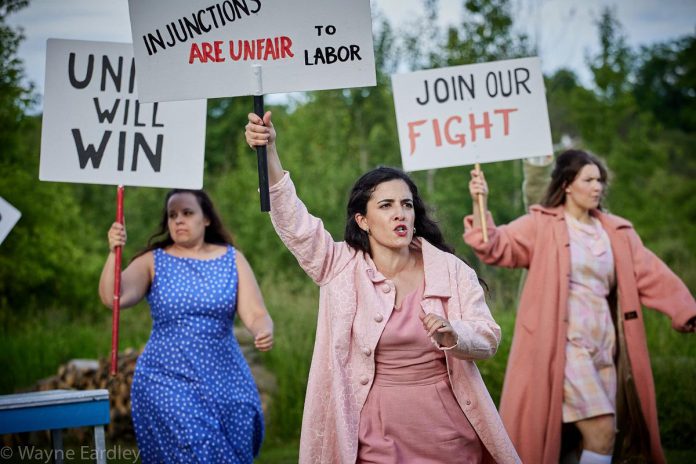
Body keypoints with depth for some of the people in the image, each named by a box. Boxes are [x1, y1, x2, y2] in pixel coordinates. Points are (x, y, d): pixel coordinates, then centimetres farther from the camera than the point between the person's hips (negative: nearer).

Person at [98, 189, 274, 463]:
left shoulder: (232, 259, 4)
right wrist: (114, 253, -29)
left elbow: (255, 314, -2)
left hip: (225, 380, 2)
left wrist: (264, 332, -25)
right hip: (167, 379, -2)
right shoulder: (153, 262, 0)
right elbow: (113, 298, -14)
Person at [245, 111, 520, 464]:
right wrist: (269, 154, -26)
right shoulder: (343, 267, -1)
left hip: (450, 429, 1)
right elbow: (294, 223, -13)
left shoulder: (450, 270, 1)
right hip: (377, 434, -1)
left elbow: (488, 339, -2)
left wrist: (451, 335, -25)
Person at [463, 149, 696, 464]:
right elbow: (495, 246, -7)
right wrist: (479, 203, -22)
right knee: (601, 430, -15)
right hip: (564, 343, -6)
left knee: (597, 433, 6)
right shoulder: (542, 225, 0)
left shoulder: (617, 232, 13)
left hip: (603, 344, 6)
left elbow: (651, 275, 8)